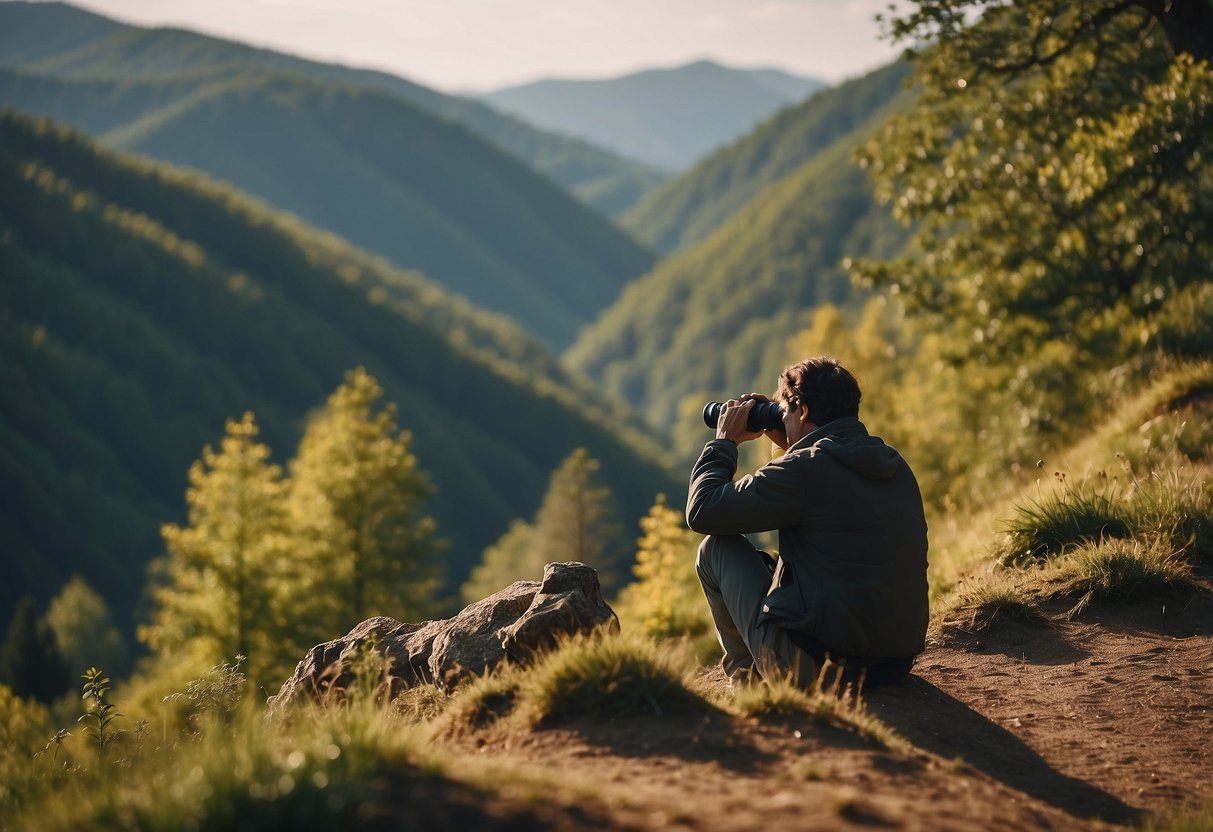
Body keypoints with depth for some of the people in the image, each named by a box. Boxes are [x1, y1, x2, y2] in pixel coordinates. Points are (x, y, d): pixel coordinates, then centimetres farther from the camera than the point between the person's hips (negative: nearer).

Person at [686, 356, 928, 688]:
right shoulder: (894, 464, 8)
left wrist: (724, 441, 6)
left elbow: (701, 512, -8)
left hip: (811, 664, -8)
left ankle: (745, 671, 22)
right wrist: (789, 448, 25)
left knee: (715, 548, 10)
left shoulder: (805, 468, -15)